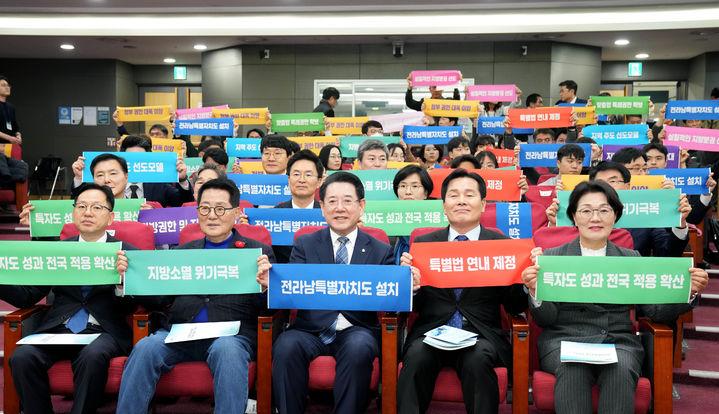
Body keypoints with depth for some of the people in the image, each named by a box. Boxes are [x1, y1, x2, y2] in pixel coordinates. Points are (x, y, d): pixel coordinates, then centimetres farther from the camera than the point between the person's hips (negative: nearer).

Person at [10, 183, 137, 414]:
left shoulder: (127, 253, 5)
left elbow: (128, 308, -1)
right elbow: (27, 297, 12)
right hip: (58, 329, 3)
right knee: (22, 357, -25)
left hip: (103, 331, -3)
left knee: (92, 356, -34)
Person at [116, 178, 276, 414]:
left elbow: (269, 305, 4)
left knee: (226, 350, -35)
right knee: (145, 348, -25)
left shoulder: (258, 251, 12)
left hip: (231, 334, -3)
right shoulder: (183, 252, 22)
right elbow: (161, 299, 17)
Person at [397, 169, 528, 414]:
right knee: (417, 355, -29)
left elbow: (515, 308, 8)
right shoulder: (423, 244, 10)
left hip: (482, 335, -1)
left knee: (477, 358, -31)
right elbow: (413, 306, 9)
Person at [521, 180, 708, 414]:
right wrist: (535, 292, -20)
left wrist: (688, 291, -10)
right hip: (565, 339, -1)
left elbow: (654, 311, 7)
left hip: (618, 341, 2)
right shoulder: (553, 257, 8)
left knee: (621, 370, -31)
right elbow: (546, 318, 1)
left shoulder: (631, 259, 15)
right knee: (573, 369, -34)